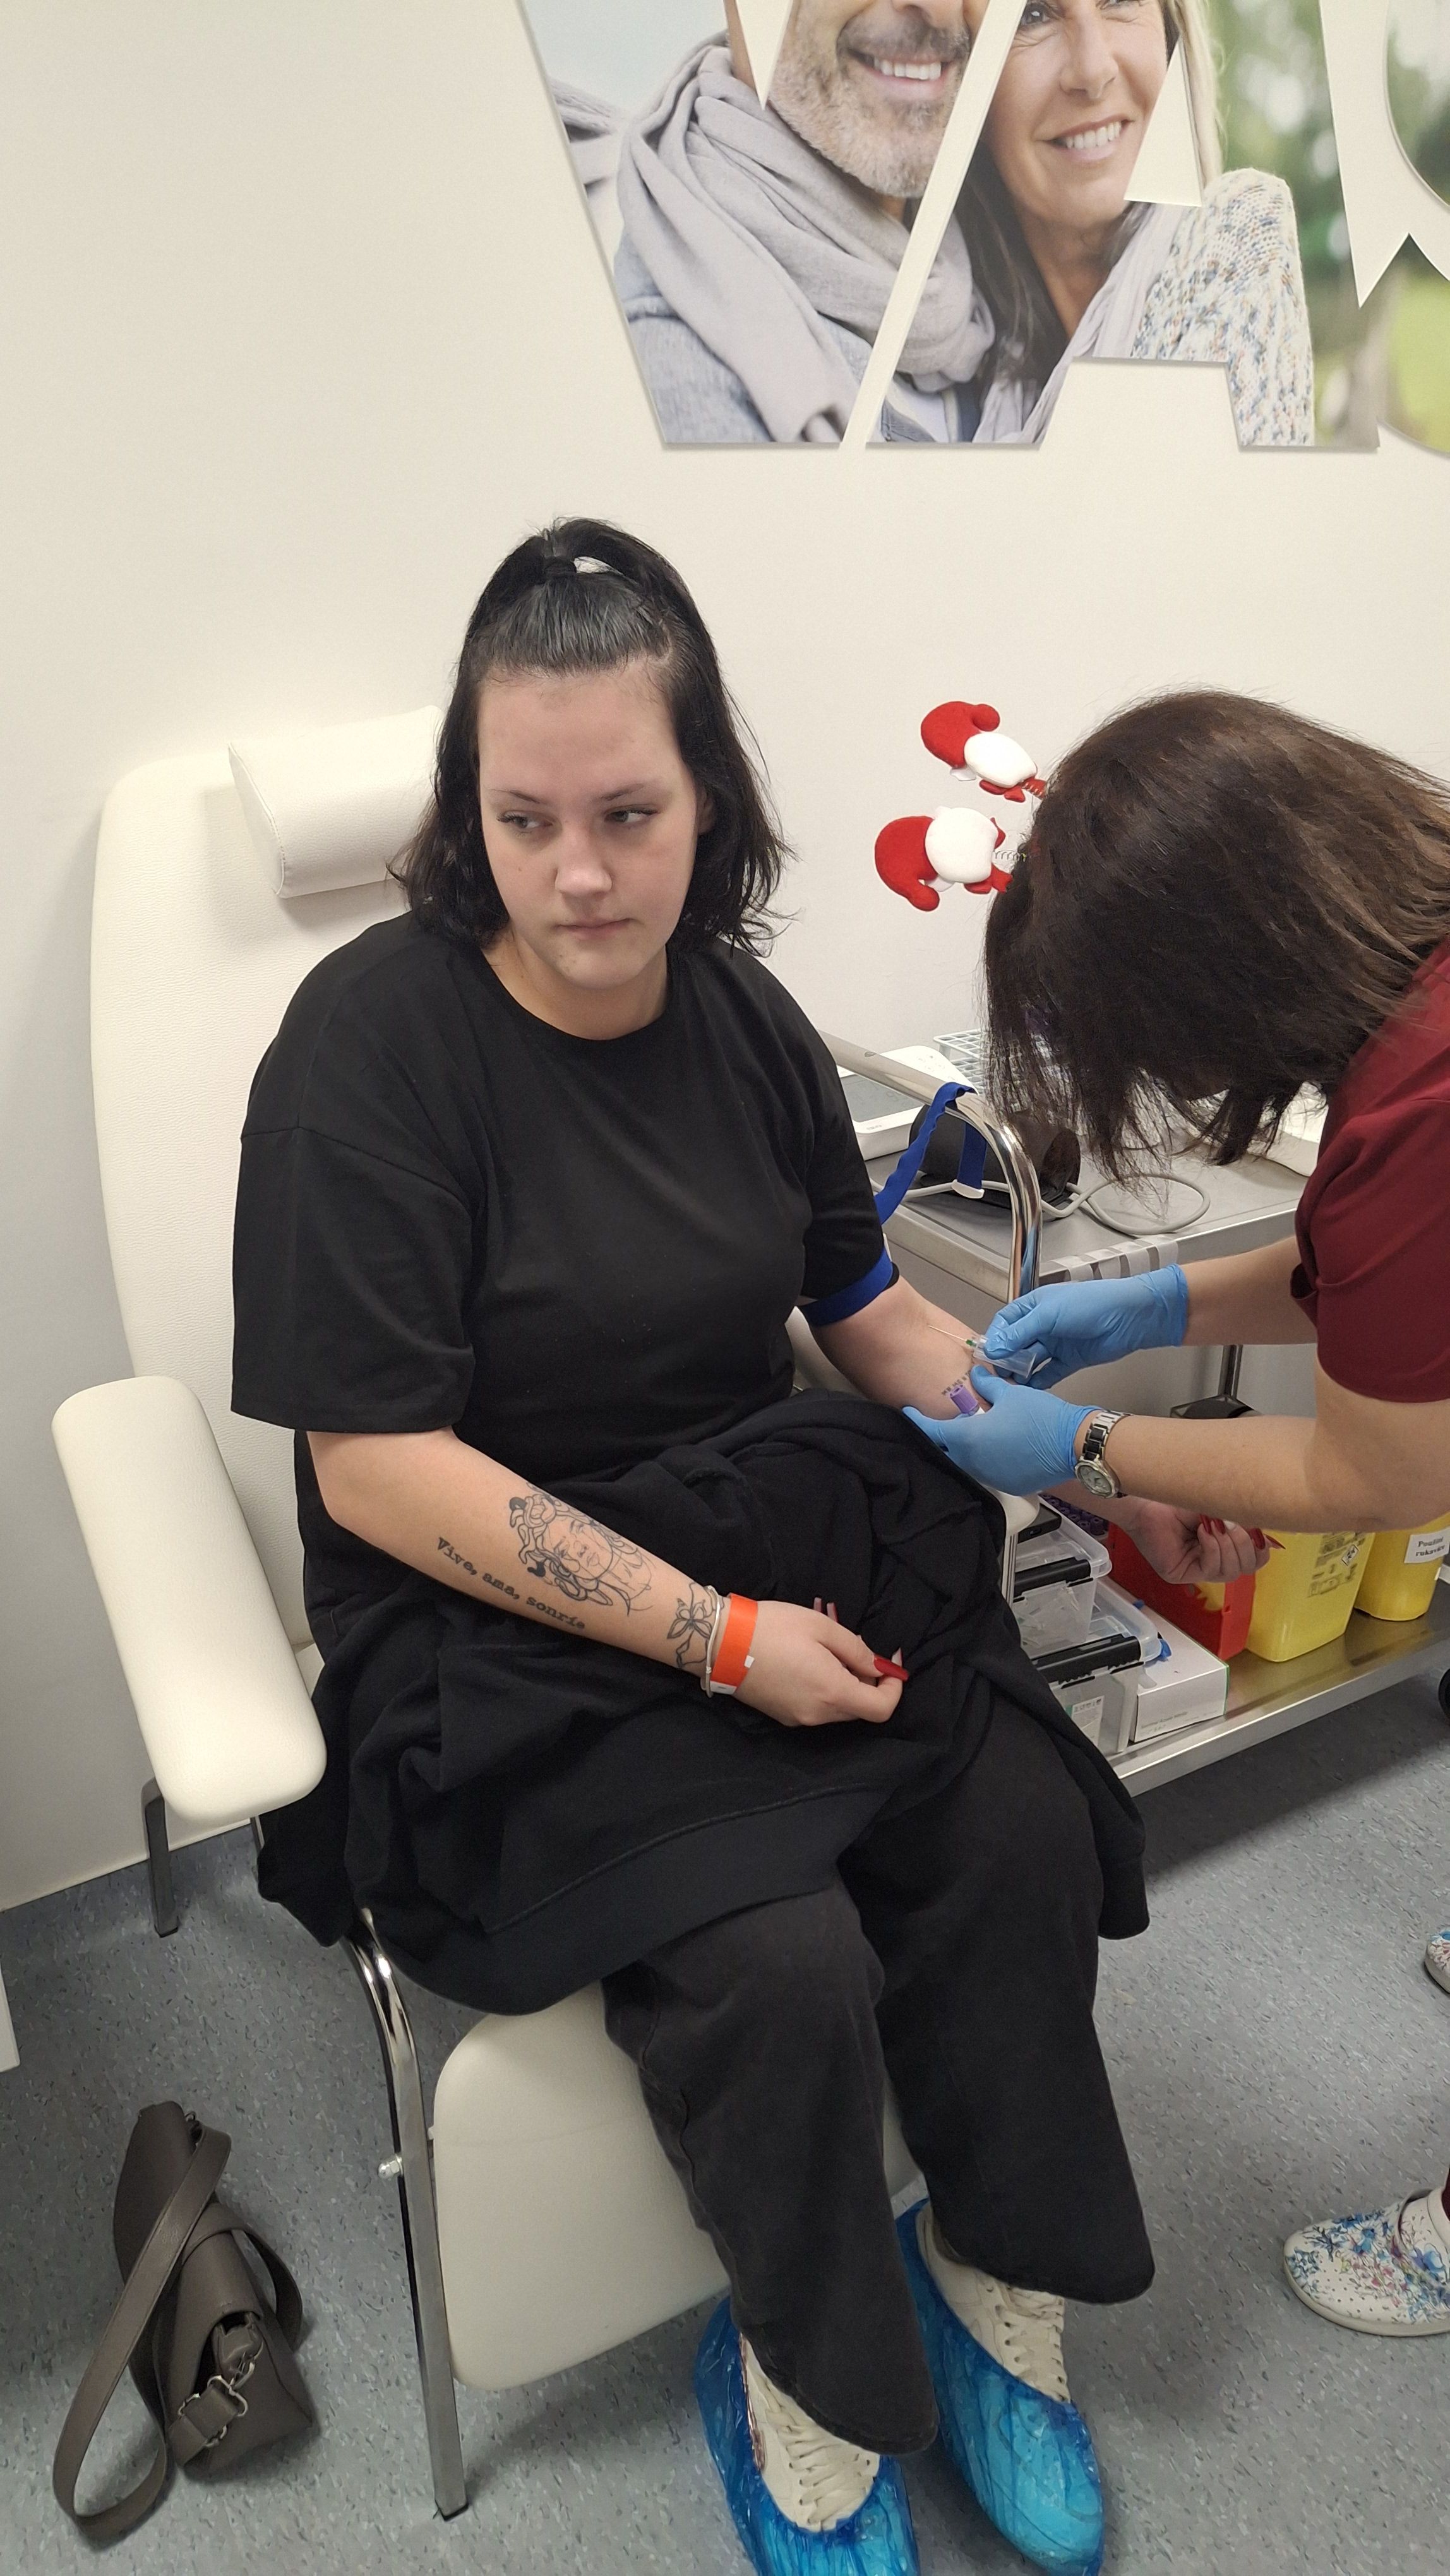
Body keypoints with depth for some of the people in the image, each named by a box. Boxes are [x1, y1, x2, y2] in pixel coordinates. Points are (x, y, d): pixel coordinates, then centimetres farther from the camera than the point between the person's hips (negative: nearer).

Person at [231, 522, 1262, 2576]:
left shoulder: (736, 1014, 3)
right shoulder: (374, 1041, -14)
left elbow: (876, 1315, 13)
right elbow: (379, 1470, -17)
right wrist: (719, 1636, -19)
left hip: (778, 1542, 5)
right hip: (490, 1625, -5)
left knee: (1027, 1827, -16)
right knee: (781, 1961, -23)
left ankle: (994, 2289, 11)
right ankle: (808, 2384, 10)